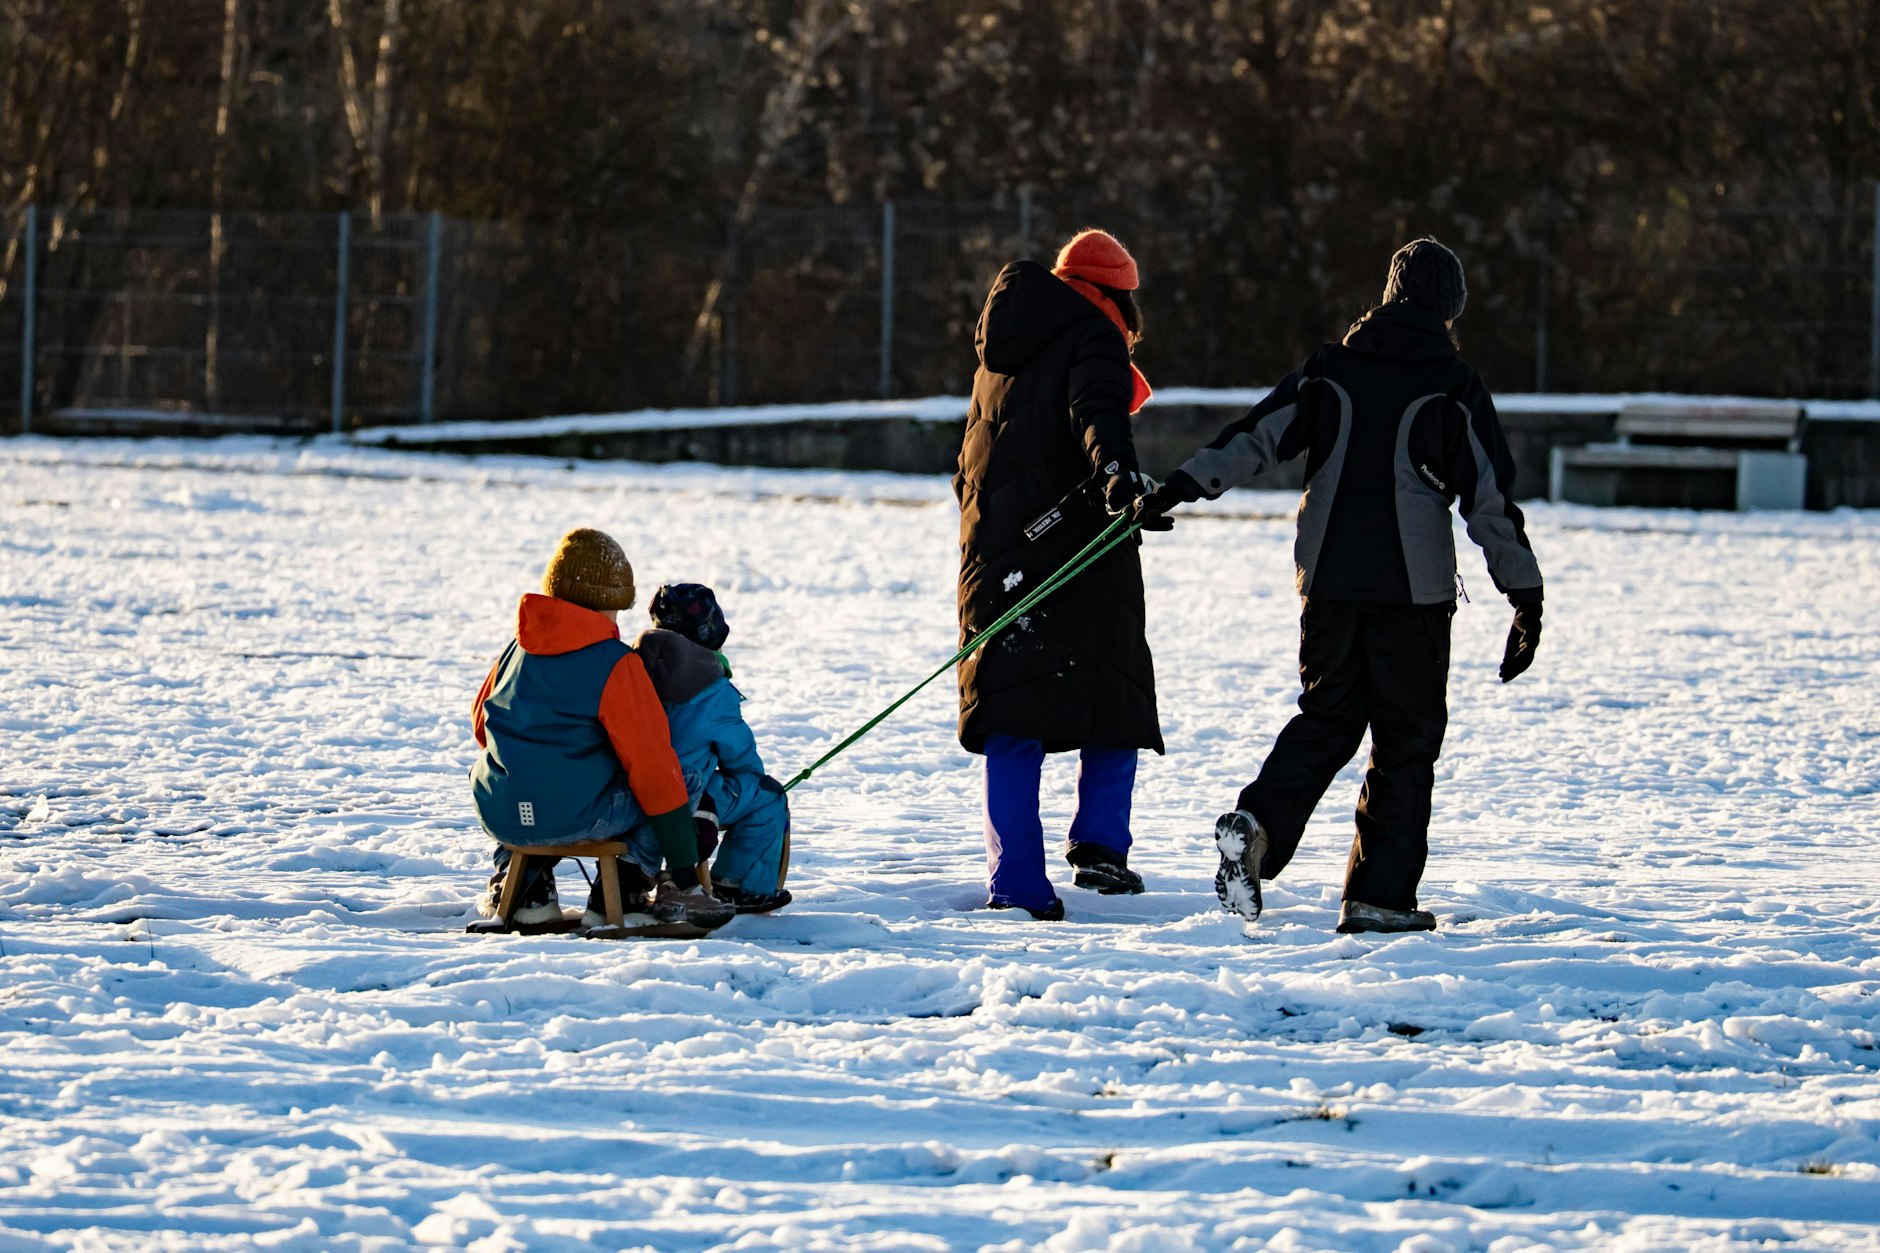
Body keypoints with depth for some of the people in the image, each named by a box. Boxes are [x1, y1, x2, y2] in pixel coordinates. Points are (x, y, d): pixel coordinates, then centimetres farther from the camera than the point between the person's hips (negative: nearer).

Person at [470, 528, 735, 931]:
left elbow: (481, 725, 22)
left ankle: (521, 881, 23)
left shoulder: (516, 650, 8)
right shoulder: (616, 665, -9)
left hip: (499, 817, 6)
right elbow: (653, 766, -9)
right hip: (575, 818, -6)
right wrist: (687, 870, -4)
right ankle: (625, 889, 6)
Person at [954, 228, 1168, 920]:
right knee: (1114, 692, 9)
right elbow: (1097, 414, -24)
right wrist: (1116, 473, -41)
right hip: (1077, 550, -6)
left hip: (998, 549, 6)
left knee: (1013, 720, 2)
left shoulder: (1001, 355, 21)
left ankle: (1015, 881, -5)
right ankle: (1099, 843, -2)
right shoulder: (1095, 340, -3)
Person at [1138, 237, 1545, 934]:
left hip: (1329, 580, 4)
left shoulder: (1331, 370, 6)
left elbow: (1255, 438, 2)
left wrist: (1178, 488, 6)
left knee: (1326, 718, 16)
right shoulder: (1454, 390, -3)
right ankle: (1379, 895, 0)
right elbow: (1491, 498, -5)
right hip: (1414, 587, -4)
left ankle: (1256, 824, -9)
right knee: (1406, 738, 4)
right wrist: (1526, 596, -2)